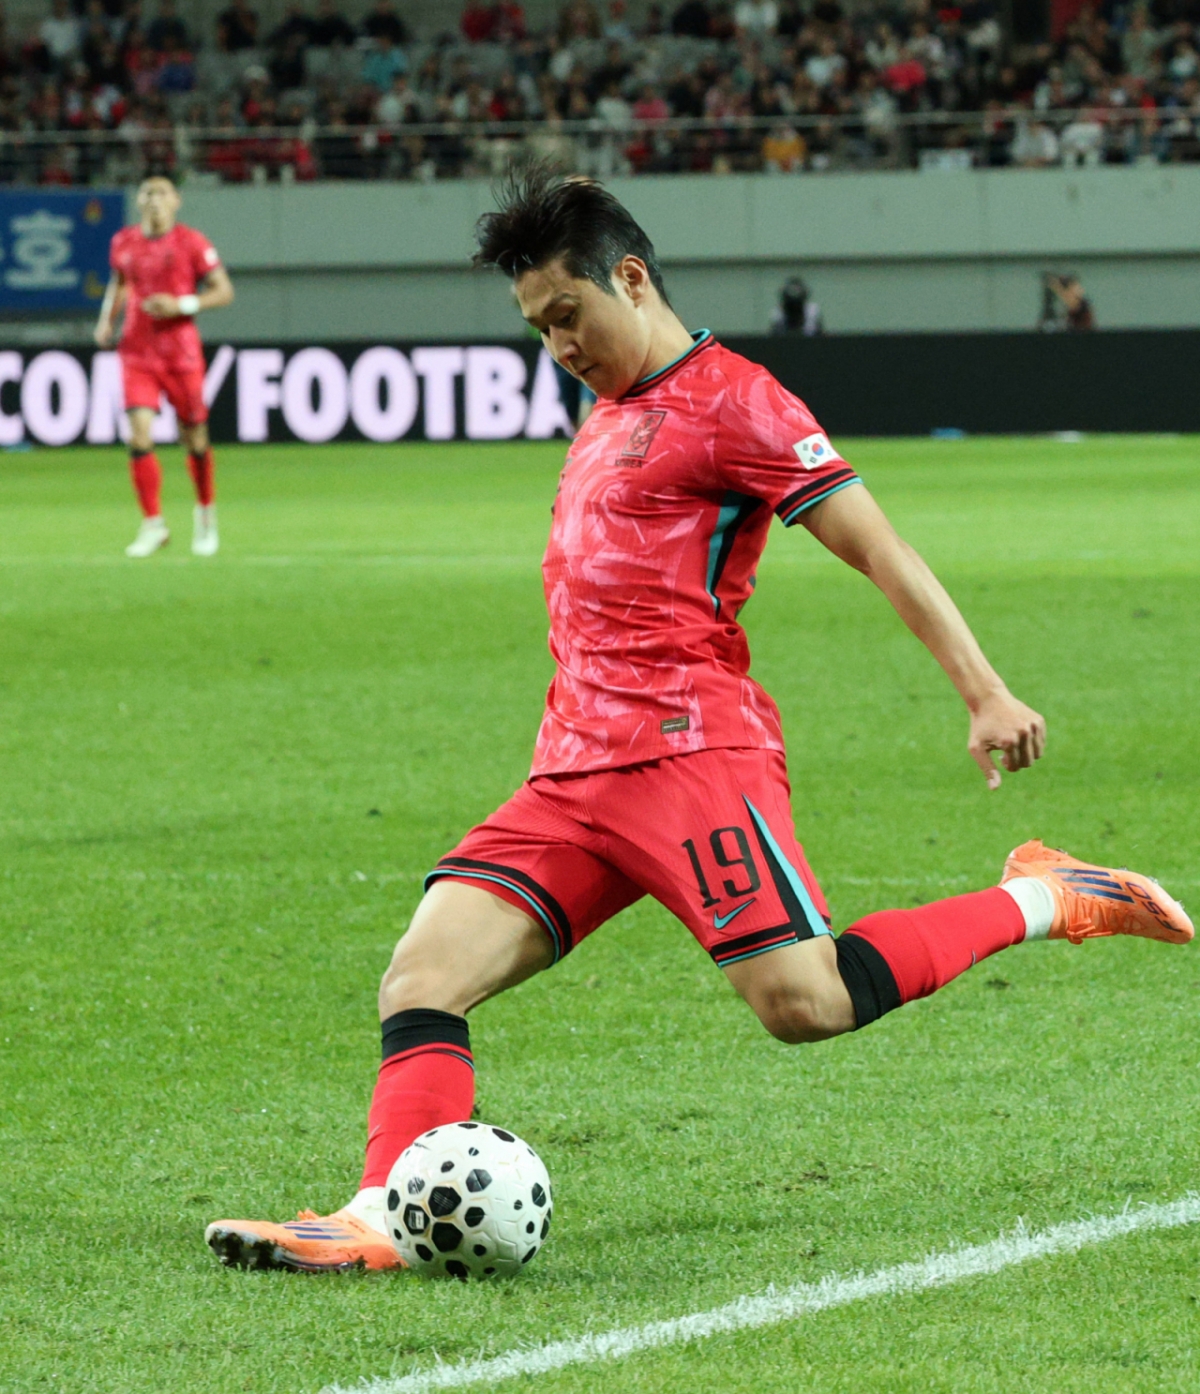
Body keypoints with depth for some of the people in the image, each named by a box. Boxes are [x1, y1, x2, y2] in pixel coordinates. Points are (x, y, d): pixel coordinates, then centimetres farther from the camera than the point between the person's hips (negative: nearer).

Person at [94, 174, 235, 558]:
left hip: (181, 350, -2)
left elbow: (224, 291, -3)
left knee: (194, 437, 7)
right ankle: (153, 525, -5)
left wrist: (183, 305, -17)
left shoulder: (191, 243, -5)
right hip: (137, 351, 2)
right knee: (139, 436, -12)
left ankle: (206, 512, 32)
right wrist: (107, 319, 7)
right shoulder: (123, 243, 6)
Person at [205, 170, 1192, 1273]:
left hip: (689, 752, -8)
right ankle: (383, 1215, -21)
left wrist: (986, 695, -16)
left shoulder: (727, 399, -4)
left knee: (803, 1002, -19)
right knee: (423, 975, -9)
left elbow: (878, 547, -9)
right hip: (576, 772, 8)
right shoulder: (609, 414, 24)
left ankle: (1043, 903, -1)